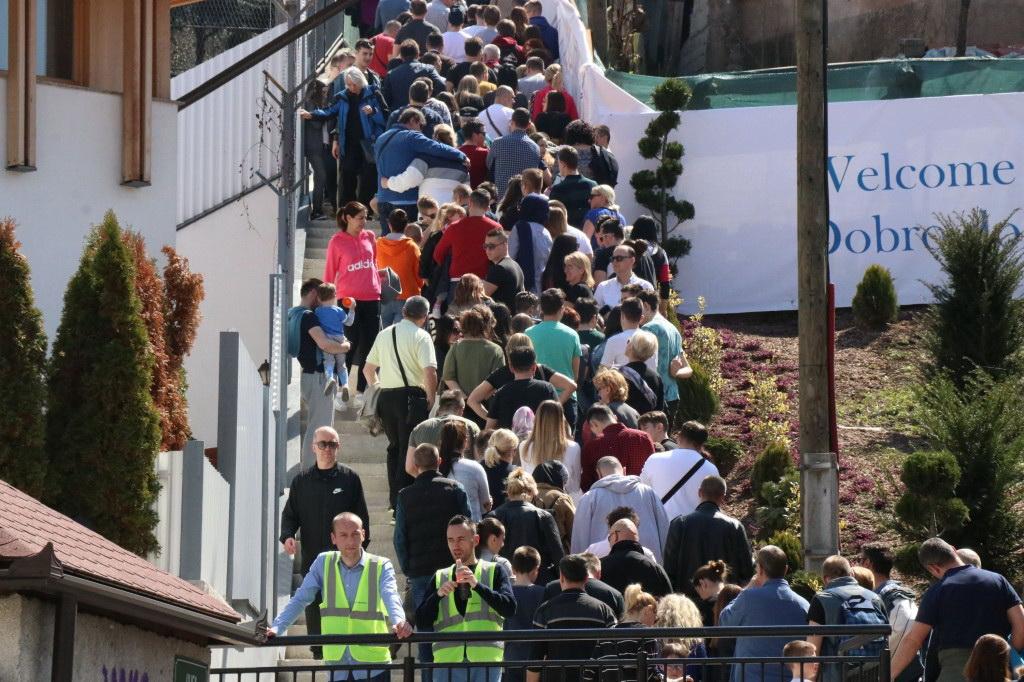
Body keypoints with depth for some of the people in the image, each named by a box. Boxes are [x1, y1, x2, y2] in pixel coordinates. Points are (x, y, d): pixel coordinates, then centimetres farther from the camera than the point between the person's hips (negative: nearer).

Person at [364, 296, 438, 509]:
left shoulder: (384, 334, 12)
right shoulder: (421, 336, -7)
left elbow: (368, 369, 20)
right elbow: (430, 372, -17)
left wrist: (376, 387, 34)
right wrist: (430, 399, -6)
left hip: (386, 396, 6)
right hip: (411, 396, -6)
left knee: (394, 447, 18)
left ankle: (395, 499, 21)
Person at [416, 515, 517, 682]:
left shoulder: (494, 572, 10)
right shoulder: (440, 577, 18)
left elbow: (510, 608, -5)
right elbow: (421, 622, 11)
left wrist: (477, 585, -16)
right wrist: (438, 595, -7)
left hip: (486, 661, -2)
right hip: (448, 660, 2)